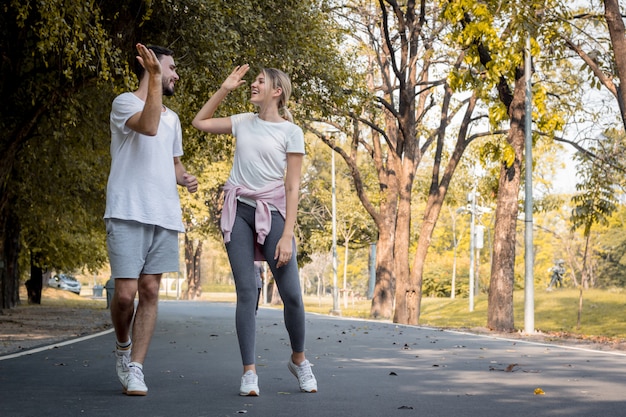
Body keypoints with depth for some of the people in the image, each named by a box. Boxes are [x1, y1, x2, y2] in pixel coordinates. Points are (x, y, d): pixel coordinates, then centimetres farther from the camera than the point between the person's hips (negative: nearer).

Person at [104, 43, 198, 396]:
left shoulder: (172, 118, 22)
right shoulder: (125, 102, -1)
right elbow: (149, 127, -22)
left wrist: (186, 179, 10)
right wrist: (155, 78, -25)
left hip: (165, 216, 6)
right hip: (128, 213, -6)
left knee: (150, 291, 0)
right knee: (126, 292, -10)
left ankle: (135, 369, 3)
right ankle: (123, 347, 18)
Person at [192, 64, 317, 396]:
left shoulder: (291, 132, -1)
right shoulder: (244, 122, 12)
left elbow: (292, 187, -5)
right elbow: (199, 123, 22)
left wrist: (287, 235, -12)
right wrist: (224, 89, 14)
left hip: (271, 212, -3)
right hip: (238, 210, 3)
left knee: (291, 294, -5)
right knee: (246, 291, -5)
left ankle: (299, 360, 19)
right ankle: (249, 372, -3)